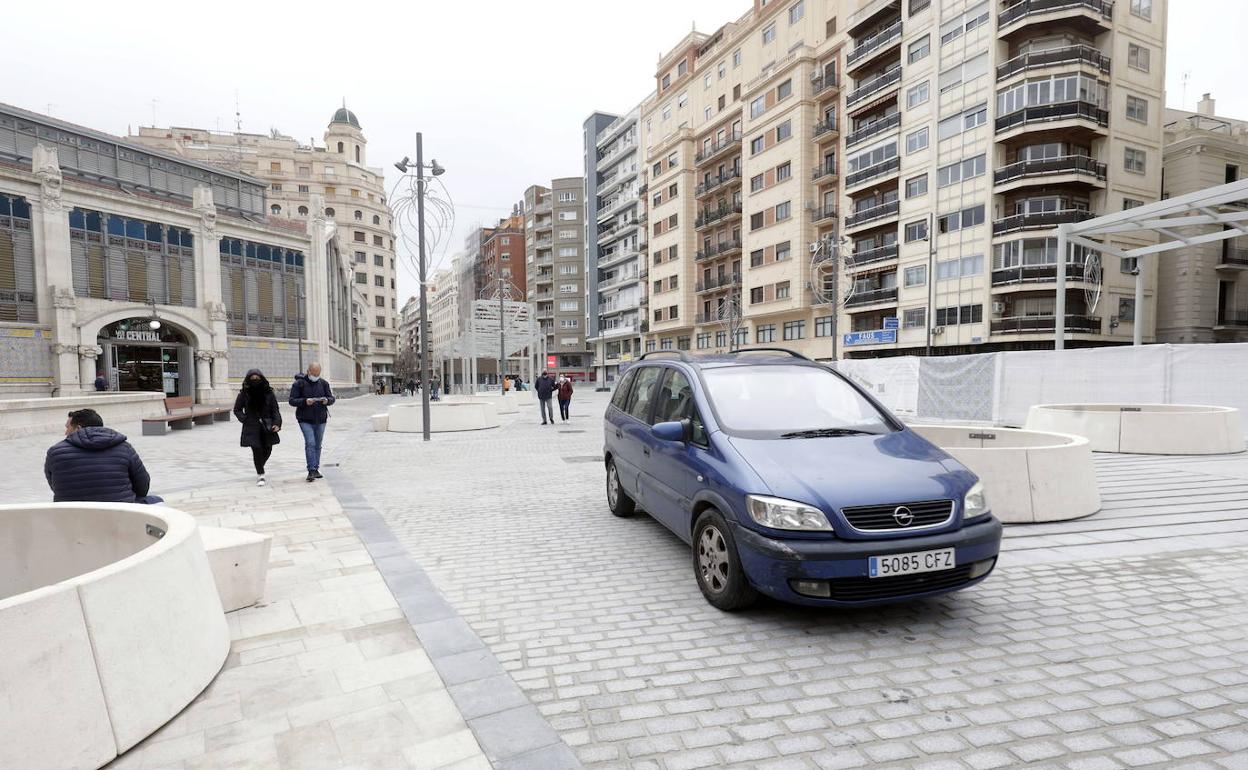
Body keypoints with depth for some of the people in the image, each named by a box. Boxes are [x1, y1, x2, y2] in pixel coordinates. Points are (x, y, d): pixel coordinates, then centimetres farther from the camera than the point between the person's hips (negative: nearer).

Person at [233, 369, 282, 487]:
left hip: (267, 427, 2)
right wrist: (245, 420, -4)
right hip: (252, 428, -2)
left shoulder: (268, 393, 2)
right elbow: (237, 410, 11)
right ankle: (260, 475, 3)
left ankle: (259, 467, 39)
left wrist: (277, 423, -11)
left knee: (267, 449, 7)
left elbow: (275, 410, 3)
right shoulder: (244, 394, 0)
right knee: (257, 449, -10)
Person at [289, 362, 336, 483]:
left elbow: (332, 398, 7)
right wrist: (305, 401, -23)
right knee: (310, 443, -15)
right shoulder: (299, 384, -4)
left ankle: (316, 469, 21)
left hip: (320, 420, 4)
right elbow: (292, 401, -7)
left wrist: (327, 400, -16)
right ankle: (311, 471, -13)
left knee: (318, 445, 11)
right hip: (305, 420, -4)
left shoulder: (324, 383, 7)